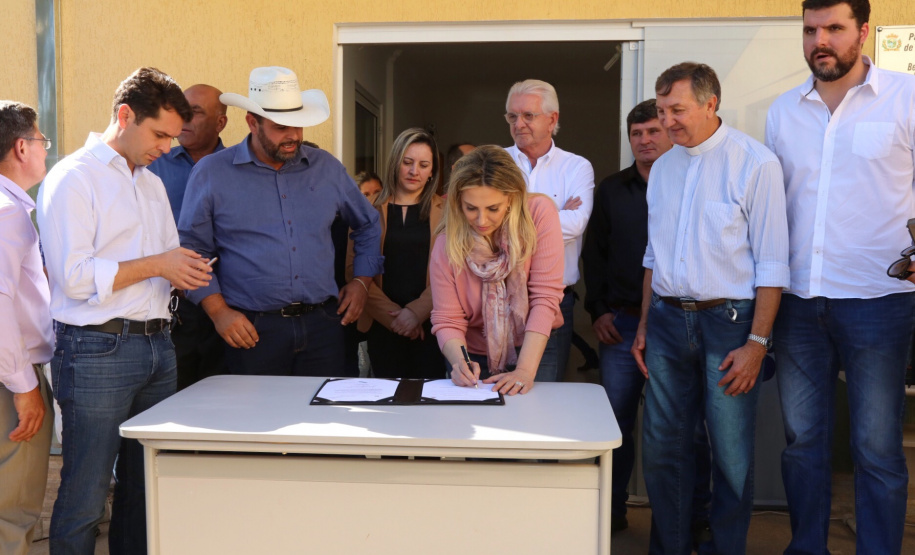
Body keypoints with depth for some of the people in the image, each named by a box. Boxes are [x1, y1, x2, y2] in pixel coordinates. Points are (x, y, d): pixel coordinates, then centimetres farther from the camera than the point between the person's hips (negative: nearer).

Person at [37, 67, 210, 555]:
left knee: (147, 488, 12)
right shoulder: (72, 178, -6)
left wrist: (186, 273, 4)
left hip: (157, 346, 7)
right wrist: (157, 265, -14)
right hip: (97, 350, -7)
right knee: (85, 496, -1)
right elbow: (74, 277, -15)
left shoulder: (153, 183, 19)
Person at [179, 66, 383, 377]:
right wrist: (218, 311, -8)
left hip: (322, 323, 3)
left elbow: (368, 225, 22)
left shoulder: (327, 168, 9)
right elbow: (190, 249, 1)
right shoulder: (212, 173, 0)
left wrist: (362, 281, 11)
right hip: (253, 330, -2)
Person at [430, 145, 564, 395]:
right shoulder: (447, 244, -13)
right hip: (477, 359, 1)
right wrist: (460, 363, -32)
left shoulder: (540, 213, -18)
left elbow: (545, 297, -21)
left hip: (536, 348, -1)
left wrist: (525, 371, -27)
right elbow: (447, 321, -11)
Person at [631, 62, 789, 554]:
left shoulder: (755, 162, -6)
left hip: (727, 320, -5)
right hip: (667, 321, 5)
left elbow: (771, 263, -8)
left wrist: (757, 342, -12)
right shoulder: (663, 168, 12)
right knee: (662, 449, 10)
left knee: (731, 457, 2)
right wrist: (644, 325, 14)